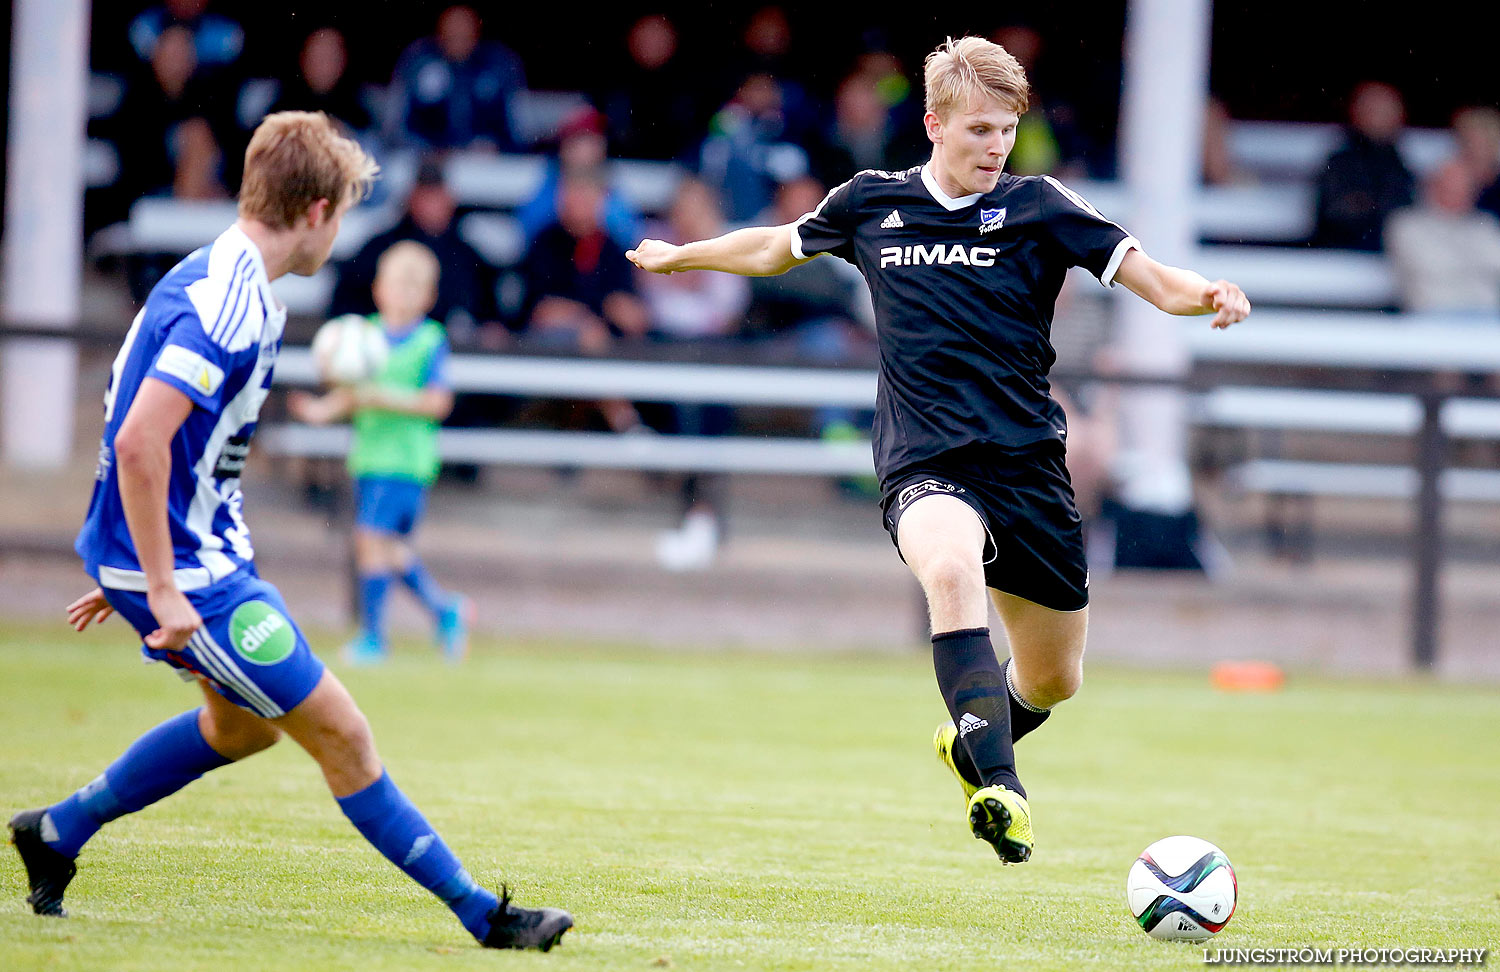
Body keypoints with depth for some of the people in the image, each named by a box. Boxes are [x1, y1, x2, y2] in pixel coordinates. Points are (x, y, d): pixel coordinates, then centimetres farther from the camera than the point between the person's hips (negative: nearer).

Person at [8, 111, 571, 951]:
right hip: (186, 568, -10)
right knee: (341, 733, -3)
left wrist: (131, 573, 25)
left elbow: (147, 438, 19)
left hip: (188, 552, 10)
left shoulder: (225, 285, 9)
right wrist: (162, 592, -28)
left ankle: (57, 832, 32)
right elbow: (139, 443, -31)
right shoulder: (225, 303, -23)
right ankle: (479, 913, 4)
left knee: (244, 724, 27)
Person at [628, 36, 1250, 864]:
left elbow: (1152, 279, -6)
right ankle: (1000, 788, -44)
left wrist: (1205, 294, -27)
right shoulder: (871, 204, 6)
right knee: (951, 569, -36)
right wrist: (678, 256, 37)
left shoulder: (1035, 207, 0)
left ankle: (970, 742, 46)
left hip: (1027, 462, 1)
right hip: (924, 466, -1)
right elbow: (778, 247, 27)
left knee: (1055, 678, 10)